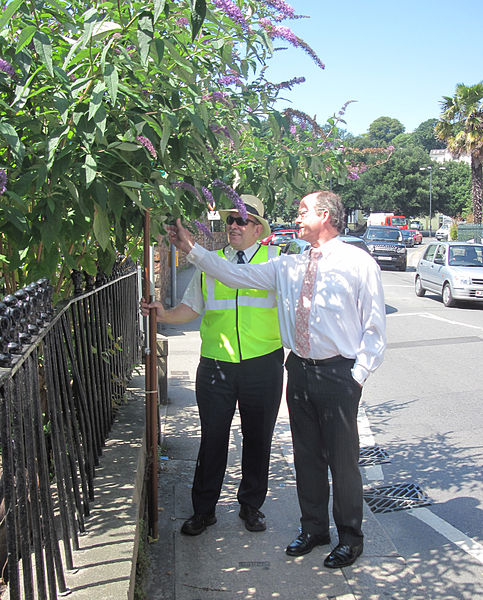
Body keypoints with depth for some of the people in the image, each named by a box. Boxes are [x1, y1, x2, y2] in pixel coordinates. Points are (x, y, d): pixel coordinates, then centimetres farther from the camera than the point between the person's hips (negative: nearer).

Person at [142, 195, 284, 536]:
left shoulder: (276, 259, 5)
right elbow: (191, 307, 12)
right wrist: (165, 315, -6)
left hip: (263, 365, -1)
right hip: (216, 365, 1)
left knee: (258, 438, 11)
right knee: (212, 439, 8)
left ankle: (252, 505, 31)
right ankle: (204, 510, 24)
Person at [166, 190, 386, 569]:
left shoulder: (359, 263, -5)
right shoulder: (288, 266, 10)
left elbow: (374, 326, -5)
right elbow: (235, 275, 8)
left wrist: (358, 375, -10)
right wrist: (192, 249, 3)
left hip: (338, 374, -5)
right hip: (300, 370, 5)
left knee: (342, 458, 5)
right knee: (306, 455, 15)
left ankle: (350, 537, 26)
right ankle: (314, 529, 34)